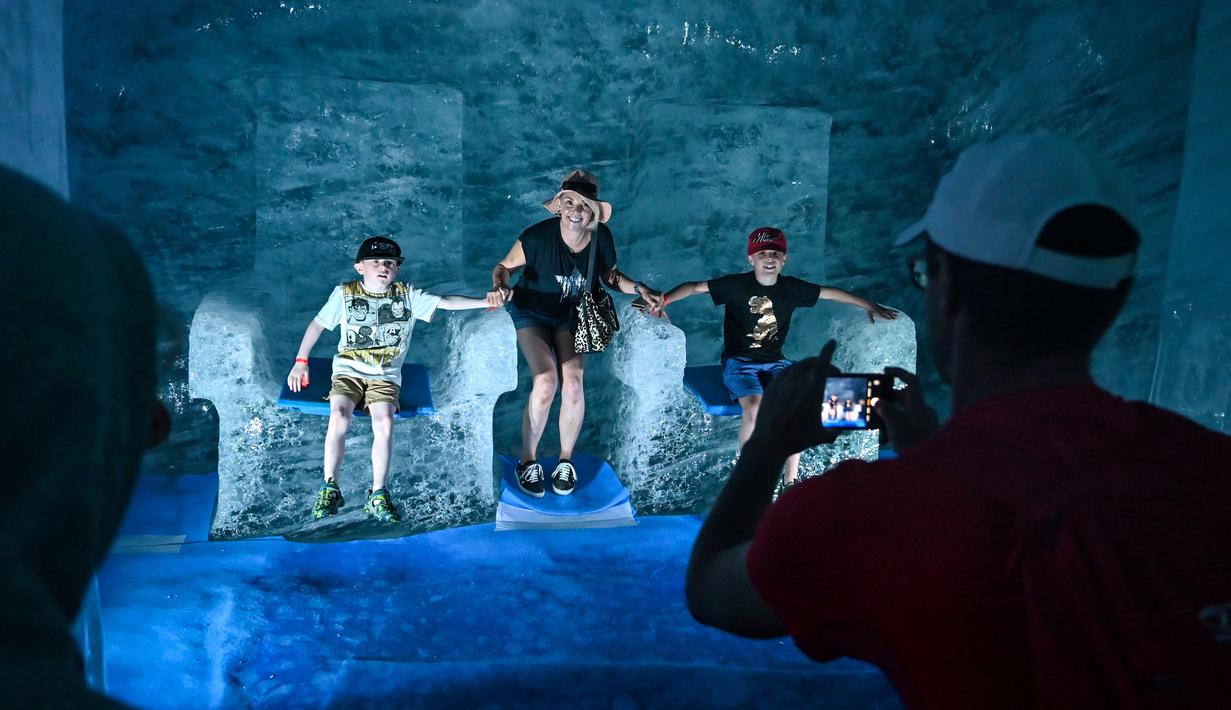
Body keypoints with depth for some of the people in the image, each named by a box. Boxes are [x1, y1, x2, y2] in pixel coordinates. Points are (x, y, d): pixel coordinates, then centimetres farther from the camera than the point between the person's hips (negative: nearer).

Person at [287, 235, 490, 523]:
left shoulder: (408, 295, 2)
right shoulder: (344, 293, 2)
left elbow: (446, 302, -5)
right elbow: (317, 324, 8)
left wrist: (487, 301, -16)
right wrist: (300, 362, 3)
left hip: (385, 375, 0)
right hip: (348, 370, 0)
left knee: (384, 423, -25)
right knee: (338, 417, -25)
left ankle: (378, 495, -13)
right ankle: (330, 489, -10)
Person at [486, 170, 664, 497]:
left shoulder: (601, 237, -15)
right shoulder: (539, 235, -25)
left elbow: (610, 276, 2)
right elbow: (505, 266, -12)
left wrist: (638, 288, -15)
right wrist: (500, 286, -34)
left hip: (572, 315, 3)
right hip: (532, 312, -2)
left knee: (573, 382, -19)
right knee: (546, 381, -23)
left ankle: (565, 461, 6)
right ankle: (528, 460, 0)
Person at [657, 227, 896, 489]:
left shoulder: (792, 288, 2)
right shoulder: (736, 284, -8)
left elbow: (830, 292, 14)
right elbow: (695, 287, -9)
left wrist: (869, 305, 18)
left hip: (775, 362, 4)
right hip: (739, 362, -3)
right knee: (754, 408, -32)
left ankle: (790, 480, -10)